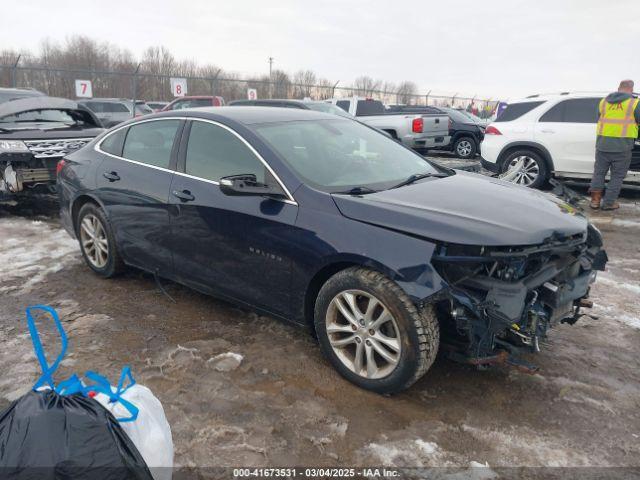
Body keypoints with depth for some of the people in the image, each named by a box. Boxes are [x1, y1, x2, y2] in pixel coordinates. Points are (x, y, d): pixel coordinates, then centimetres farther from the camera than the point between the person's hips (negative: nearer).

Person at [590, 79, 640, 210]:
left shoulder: (604, 101, 10)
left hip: (602, 144, 3)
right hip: (622, 146, -3)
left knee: (599, 172, 14)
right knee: (617, 176, 7)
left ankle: (595, 200, 12)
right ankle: (609, 203, 9)